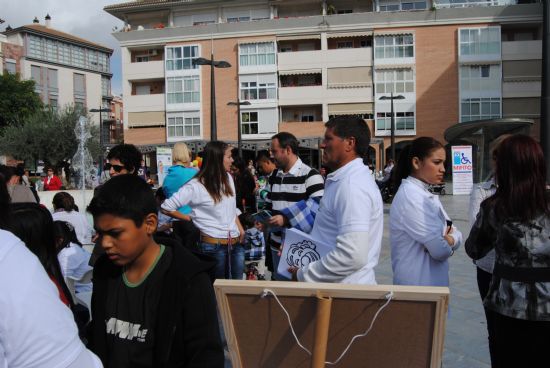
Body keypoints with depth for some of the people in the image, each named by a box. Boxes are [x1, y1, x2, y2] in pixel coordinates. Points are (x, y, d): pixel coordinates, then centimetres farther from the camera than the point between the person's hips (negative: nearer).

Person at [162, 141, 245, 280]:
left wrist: (240, 228, 10)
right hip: (214, 246, -6)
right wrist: (192, 219, -2)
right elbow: (167, 208, -11)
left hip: (236, 244, 6)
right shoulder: (196, 186, -14)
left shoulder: (228, 178, 7)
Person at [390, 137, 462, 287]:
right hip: (417, 284, -9)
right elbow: (440, 250, -23)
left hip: (431, 282, 9)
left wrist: (450, 239, -13)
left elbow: (456, 234, 7)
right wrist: (448, 241, -2)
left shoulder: (425, 194, 8)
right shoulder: (411, 196, -20)